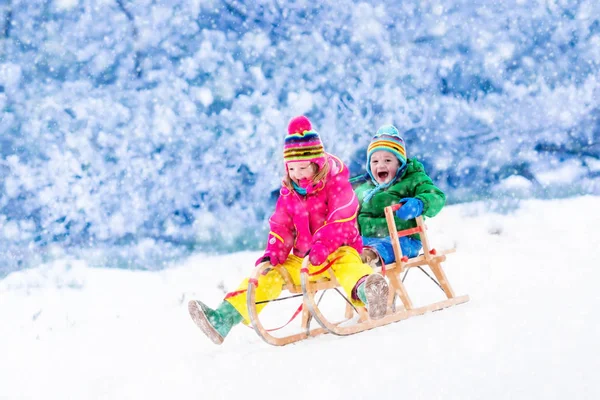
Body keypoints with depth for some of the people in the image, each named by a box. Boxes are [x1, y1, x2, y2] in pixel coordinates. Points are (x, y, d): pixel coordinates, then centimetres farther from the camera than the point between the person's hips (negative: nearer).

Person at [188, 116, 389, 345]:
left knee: (346, 262, -39)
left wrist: (322, 246, -35)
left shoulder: (336, 184, -8)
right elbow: (281, 228, 8)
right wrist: (272, 255, -11)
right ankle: (224, 318, -26)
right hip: (302, 261, 5)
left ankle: (367, 292, -73)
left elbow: (341, 223, -19)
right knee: (269, 274, -13)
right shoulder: (288, 193, 9)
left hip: (337, 251, -5)